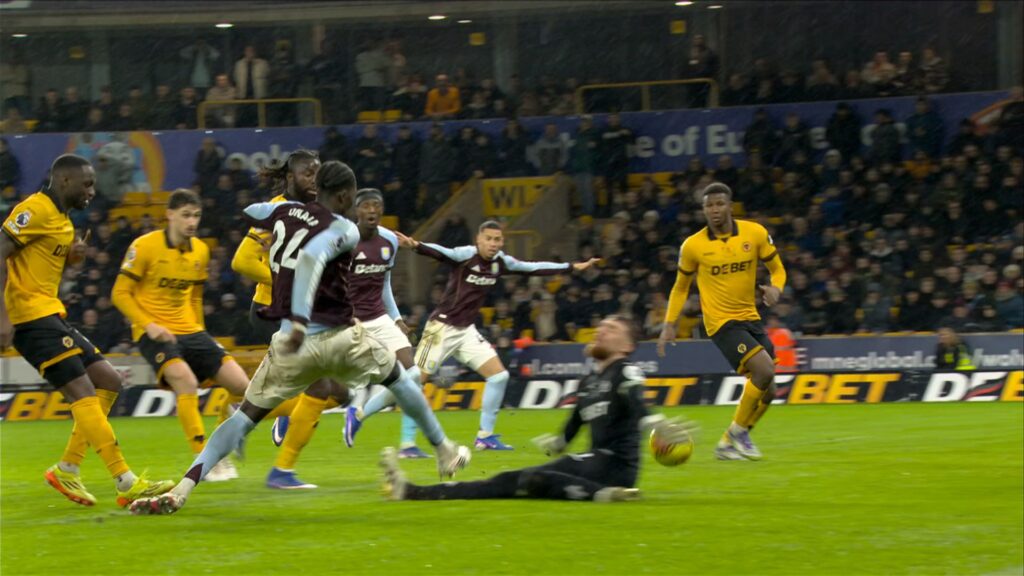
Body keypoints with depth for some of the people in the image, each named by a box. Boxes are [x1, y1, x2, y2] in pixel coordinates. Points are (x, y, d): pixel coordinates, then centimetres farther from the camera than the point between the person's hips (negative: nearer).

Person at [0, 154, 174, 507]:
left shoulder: (61, 219, 19)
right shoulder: (35, 210, -11)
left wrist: (72, 258, 4)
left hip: (50, 315, 10)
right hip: (31, 316, -10)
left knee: (108, 380, 9)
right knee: (84, 394, -14)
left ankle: (67, 469, 10)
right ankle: (128, 484, -17)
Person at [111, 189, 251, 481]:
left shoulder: (201, 250, 8)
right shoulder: (145, 246, -10)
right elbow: (120, 294, -8)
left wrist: (200, 332, 13)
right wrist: (149, 325, -19)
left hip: (189, 330, 6)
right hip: (154, 333, -6)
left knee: (239, 383, -6)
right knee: (186, 382, -29)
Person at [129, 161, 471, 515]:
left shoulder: (285, 211, 8)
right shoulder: (344, 229, -7)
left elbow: (250, 212, 30)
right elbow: (312, 256, -27)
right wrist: (300, 321, -33)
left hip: (293, 343, 3)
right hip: (339, 337, -3)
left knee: (245, 416, 4)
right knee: (398, 378, 27)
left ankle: (181, 491, -14)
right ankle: (446, 453, 41)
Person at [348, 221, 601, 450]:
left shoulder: (500, 262, 4)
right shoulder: (466, 255, -16)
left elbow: (533, 268, 15)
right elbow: (442, 253, -35)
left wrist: (573, 267, 18)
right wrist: (415, 245, -55)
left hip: (466, 331, 7)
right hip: (443, 327, -7)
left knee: (499, 375, 0)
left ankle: (485, 436, 10)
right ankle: (358, 415, 2)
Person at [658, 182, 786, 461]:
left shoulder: (755, 233, -2)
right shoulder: (693, 246, -6)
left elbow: (777, 269, 8)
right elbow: (681, 287, 9)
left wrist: (775, 288, -14)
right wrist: (669, 324, 2)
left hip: (750, 318, 5)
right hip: (721, 321, -5)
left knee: (767, 391, 5)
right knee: (764, 370, -23)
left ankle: (728, 443, 22)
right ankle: (737, 430, -5)